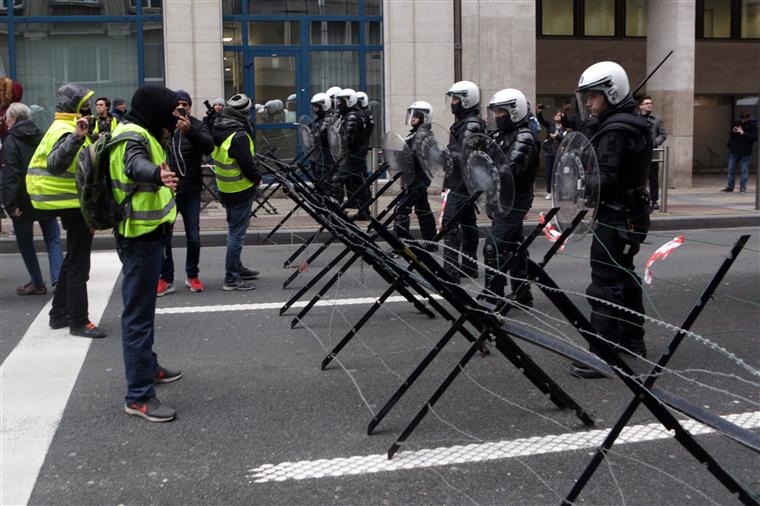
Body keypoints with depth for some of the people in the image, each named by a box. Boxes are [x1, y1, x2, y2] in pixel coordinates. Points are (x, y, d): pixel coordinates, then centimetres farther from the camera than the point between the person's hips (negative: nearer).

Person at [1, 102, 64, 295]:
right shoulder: (41, 136, 8)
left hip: (24, 201, -4)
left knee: (25, 243, 9)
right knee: (53, 240, 7)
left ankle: (37, 283, 12)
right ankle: (58, 278, -10)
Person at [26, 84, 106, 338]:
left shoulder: (63, 128, 13)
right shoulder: (65, 131, -19)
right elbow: (56, 164, -39)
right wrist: (76, 137, -49)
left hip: (73, 204, 11)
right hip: (73, 205, -11)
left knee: (73, 259, 20)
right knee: (78, 265, -4)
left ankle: (59, 313, 30)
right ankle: (79, 322, 3)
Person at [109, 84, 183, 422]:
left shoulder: (136, 132, 14)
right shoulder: (133, 136, -18)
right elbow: (135, 164, -42)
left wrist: (165, 134, 42)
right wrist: (158, 175, -61)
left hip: (145, 233, 11)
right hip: (140, 236, -11)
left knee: (142, 308, 24)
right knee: (138, 314, -9)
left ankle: (147, 368, 41)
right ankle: (138, 397, -6)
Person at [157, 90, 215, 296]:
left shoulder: (198, 126, 1)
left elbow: (209, 147, -18)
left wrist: (189, 131, -30)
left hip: (191, 191, 0)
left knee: (194, 237, 6)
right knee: (163, 237, 2)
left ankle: (192, 276, 23)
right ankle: (166, 279, 14)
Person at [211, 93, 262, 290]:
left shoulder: (218, 130, 5)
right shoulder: (239, 135, -21)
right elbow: (247, 164, -22)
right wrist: (258, 178, -4)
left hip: (225, 190, 9)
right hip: (241, 191, -9)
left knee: (234, 229, 22)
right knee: (237, 233, -4)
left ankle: (237, 268, 35)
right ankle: (231, 278, 0)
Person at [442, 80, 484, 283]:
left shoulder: (471, 125, -14)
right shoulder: (463, 123, 17)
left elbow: (465, 156, -25)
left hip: (462, 184, -11)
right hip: (461, 182, 11)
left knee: (450, 224, -13)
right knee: (467, 223, 15)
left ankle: (450, 271, -15)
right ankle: (470, 265, 23)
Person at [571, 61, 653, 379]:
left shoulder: (615, 131, -18)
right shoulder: (634, 126, 14)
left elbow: (605, 180, -24)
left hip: (616, 218, -10)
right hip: (632, 214, 10)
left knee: (605, 287, -7)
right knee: (625, 278, 20)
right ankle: (632, 342, 32)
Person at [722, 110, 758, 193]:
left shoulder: (753, 125, -7)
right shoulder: (737, 123, 7)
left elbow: (754, 137, -18)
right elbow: (730, 134, 16)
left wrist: (743, 133, -22)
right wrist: (733, 131, -7)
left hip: (745, 152, -5)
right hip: (734, 150, 5)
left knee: (744, 170, 0)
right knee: (731, 169, 7)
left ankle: (743, 186, 6)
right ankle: (730, 186, 13)